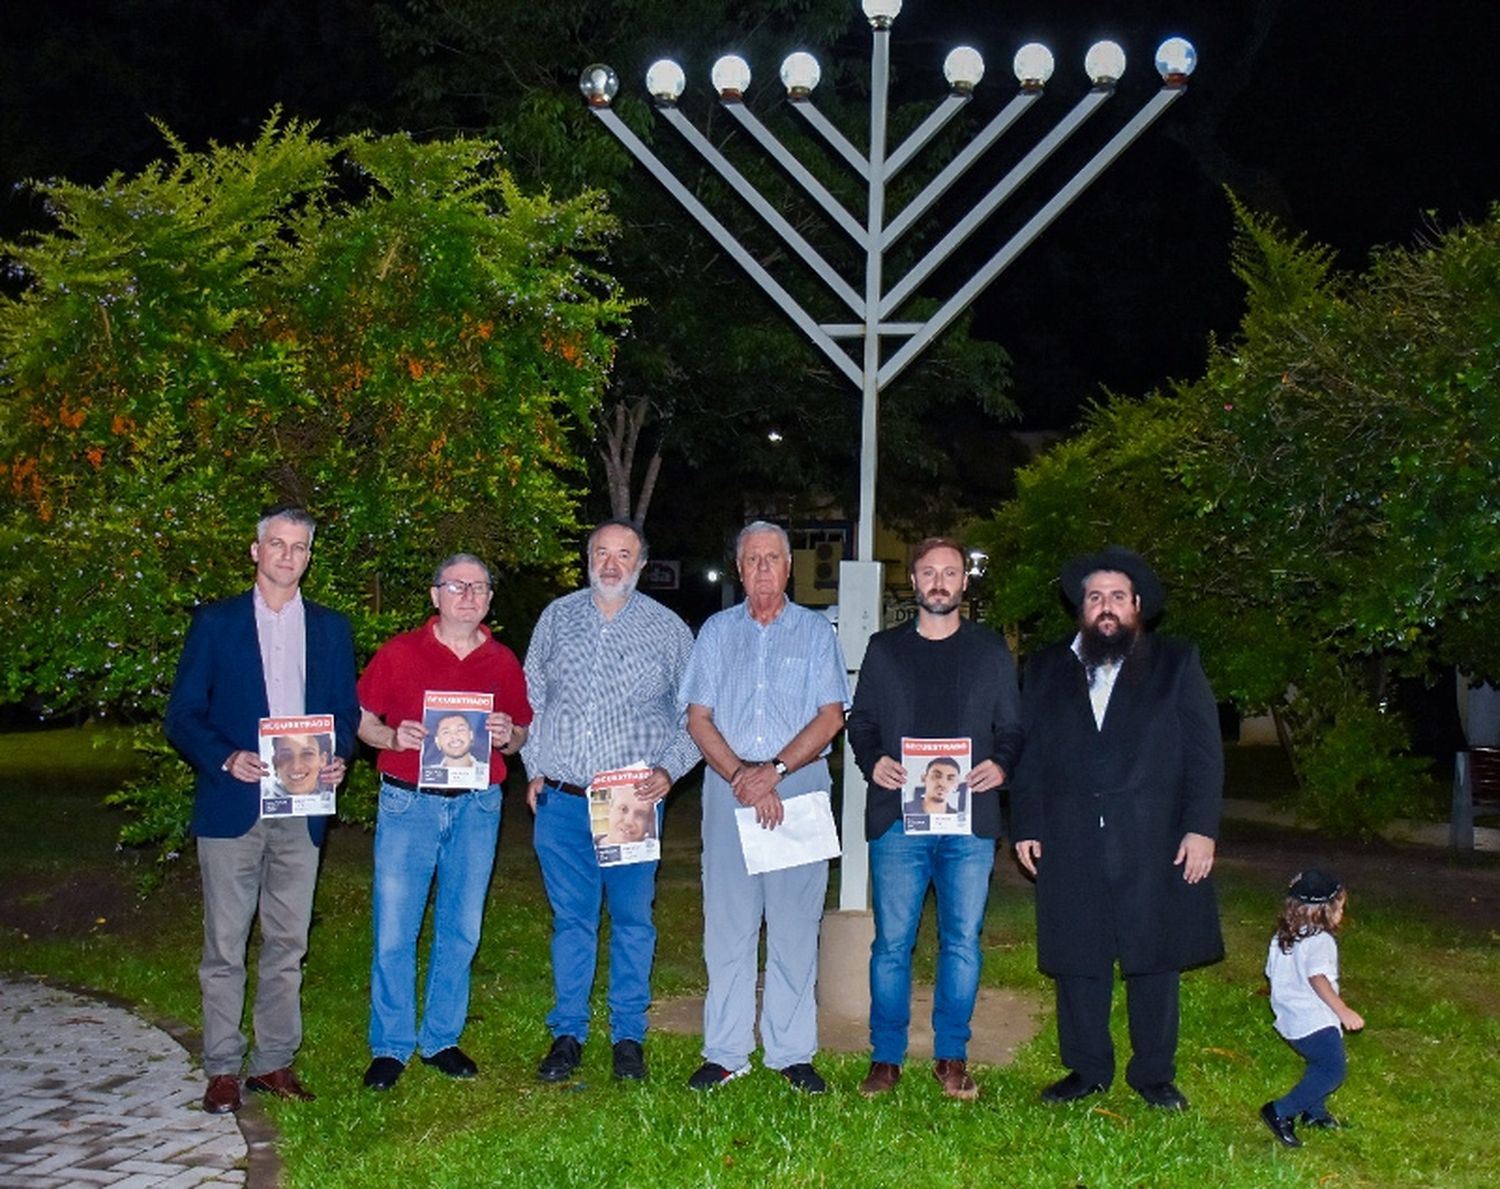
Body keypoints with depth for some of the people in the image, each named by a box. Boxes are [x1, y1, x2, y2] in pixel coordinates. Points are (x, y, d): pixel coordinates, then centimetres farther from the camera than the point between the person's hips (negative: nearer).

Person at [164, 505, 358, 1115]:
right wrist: (226, 759, -16)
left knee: (287, 943, 8)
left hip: (302, 807, 3)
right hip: (232, 806, -2)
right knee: (225, 946, 1)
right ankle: (222, 1069, 10)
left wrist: (337, 759, -7)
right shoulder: (215, 623, 4)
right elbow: (182, 716, 1)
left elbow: (345, 713, 14)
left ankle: (274, 1060, 18)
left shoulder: (331, 629, 12)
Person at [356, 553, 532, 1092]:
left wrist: (507, 736, -7)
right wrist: (395, 737, -16)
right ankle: (391, 1046, 12)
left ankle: (441, 1039, 23)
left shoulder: (504, 663, 8)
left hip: (477, 806, 3)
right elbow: (361, 721, 4)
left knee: (461, 931, 9)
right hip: (407, 803, -2)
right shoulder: (398, 652, 0)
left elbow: (523, 735, 15)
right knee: (394, 931, -2)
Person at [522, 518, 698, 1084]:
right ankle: (567, 1035, 18)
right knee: (571, 919, 8)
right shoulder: (558, 617, 8)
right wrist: (534, 770, 10)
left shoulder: (668, 630, 3)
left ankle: (629, 1037, 17)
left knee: (632, 920, 6)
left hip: (633, 802, -1)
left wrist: (669, 770, -7)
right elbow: (531, 697, 15)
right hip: (561, 799, 1)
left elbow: (693, 716, 7)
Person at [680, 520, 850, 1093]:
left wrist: (773, 771, -12)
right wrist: (740, 776, -10)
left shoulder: (815, 631, 8)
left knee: (795, 924, 0)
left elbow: (831, 716, -1)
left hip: (800, 785, -1)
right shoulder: (717, 631, 12)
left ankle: (793, 1053, 6)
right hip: (727, 786, 1)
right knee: (727, 922, 1)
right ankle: (724, 1052, 7)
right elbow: (698, 718, 5)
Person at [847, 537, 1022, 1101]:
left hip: (970, 820, 0)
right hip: (896, 818, 0)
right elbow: (860, 722, 14)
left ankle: (952, 1057, 15)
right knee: (892, 942, 1)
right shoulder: (884, 649, 12)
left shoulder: (991, 650, 12)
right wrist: (873, 761, -6)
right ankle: (886, 1057, 12)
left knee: (962, 941, 4)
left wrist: (1001, 765, -7)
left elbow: (1013, 727, 12)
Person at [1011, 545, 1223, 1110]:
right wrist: (1025, 827, 2)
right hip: (1070, 844, 1)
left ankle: (1154, 1072, 17)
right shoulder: (1046, 669, 13)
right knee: (1077, 959, 5)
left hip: (1154, 842, -1)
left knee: (1155, 958, 4)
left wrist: (1201, 828, -6)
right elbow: (1027, 753, 10)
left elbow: (1205, 752, 3)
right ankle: (1087, 1069, 18)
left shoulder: (1177, 663, 7)